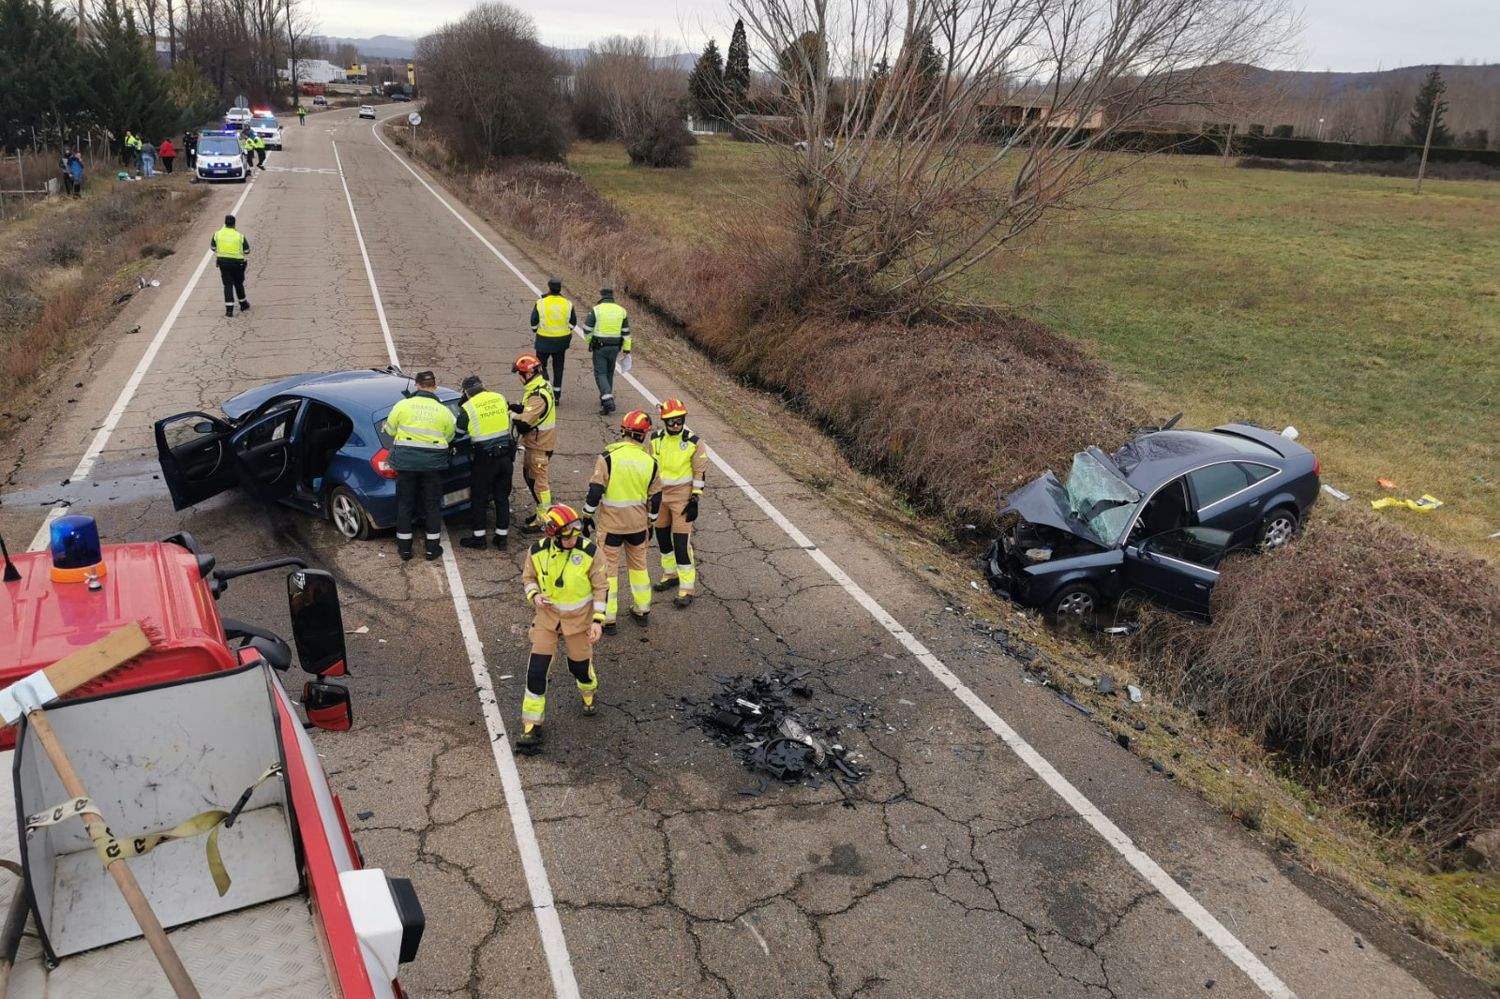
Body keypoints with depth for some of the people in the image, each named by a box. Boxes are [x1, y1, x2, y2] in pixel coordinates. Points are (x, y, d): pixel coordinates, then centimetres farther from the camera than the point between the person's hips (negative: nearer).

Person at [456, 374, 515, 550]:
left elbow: (459, 434, 1)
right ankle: (502, 536, 19)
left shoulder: (467, 408, -7)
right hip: (506, 455, 5)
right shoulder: (500, 398, 5)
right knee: (502, 496, 14)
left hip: (485, 458, -4)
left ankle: (478, 536, 15)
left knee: (479, 498, 9)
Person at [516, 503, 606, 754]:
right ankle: (531, 728, 8)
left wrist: (597, 621, -12)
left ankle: (589, 694, 51)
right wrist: (535, 595, -16)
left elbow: (600, 588, -8)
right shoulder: (537, 552, -13)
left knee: (579, 666, 13)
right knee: (536, 671, -4)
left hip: (579, 619, -1)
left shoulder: (589, 552, -18)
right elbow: (528, 577, 5)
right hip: (547, 615, 1)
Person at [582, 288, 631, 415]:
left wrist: (589, 342, 13)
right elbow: (626, 332, 3)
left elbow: (587, 329, -6)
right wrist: (626, 349, 6)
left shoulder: (596, 310, -9)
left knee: (600, 374, -1)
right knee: (609, 373, 19)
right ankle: (605, 397, 29)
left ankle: (608, 401, -16)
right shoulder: (621, 311, 3)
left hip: (599, 347, -4)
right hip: (615, 347, 4)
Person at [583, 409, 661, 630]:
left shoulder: (607, 458, -15)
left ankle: (607, 617, 12)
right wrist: (651, 522, 17)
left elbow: (595, 491, -14)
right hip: (638, 524, 3)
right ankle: (642, 610, 32)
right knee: (638, 564, 21)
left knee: (608, 568, 8)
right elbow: (655, 498, 4)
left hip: (610, 524, -3)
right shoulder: (650, 462, -4)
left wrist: (587, 516, 0)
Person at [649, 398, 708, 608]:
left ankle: (687, 589, -2)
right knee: (662, 535, 16)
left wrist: (695, 500, -11)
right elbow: (651, 467, 12)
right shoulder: (656, 439, 0)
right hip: (659, 494, 5)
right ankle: (670, 574, 37)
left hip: (682, 496, -5)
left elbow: (700, 472, -8)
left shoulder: (694, 442, -13)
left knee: (681, 541, -9)